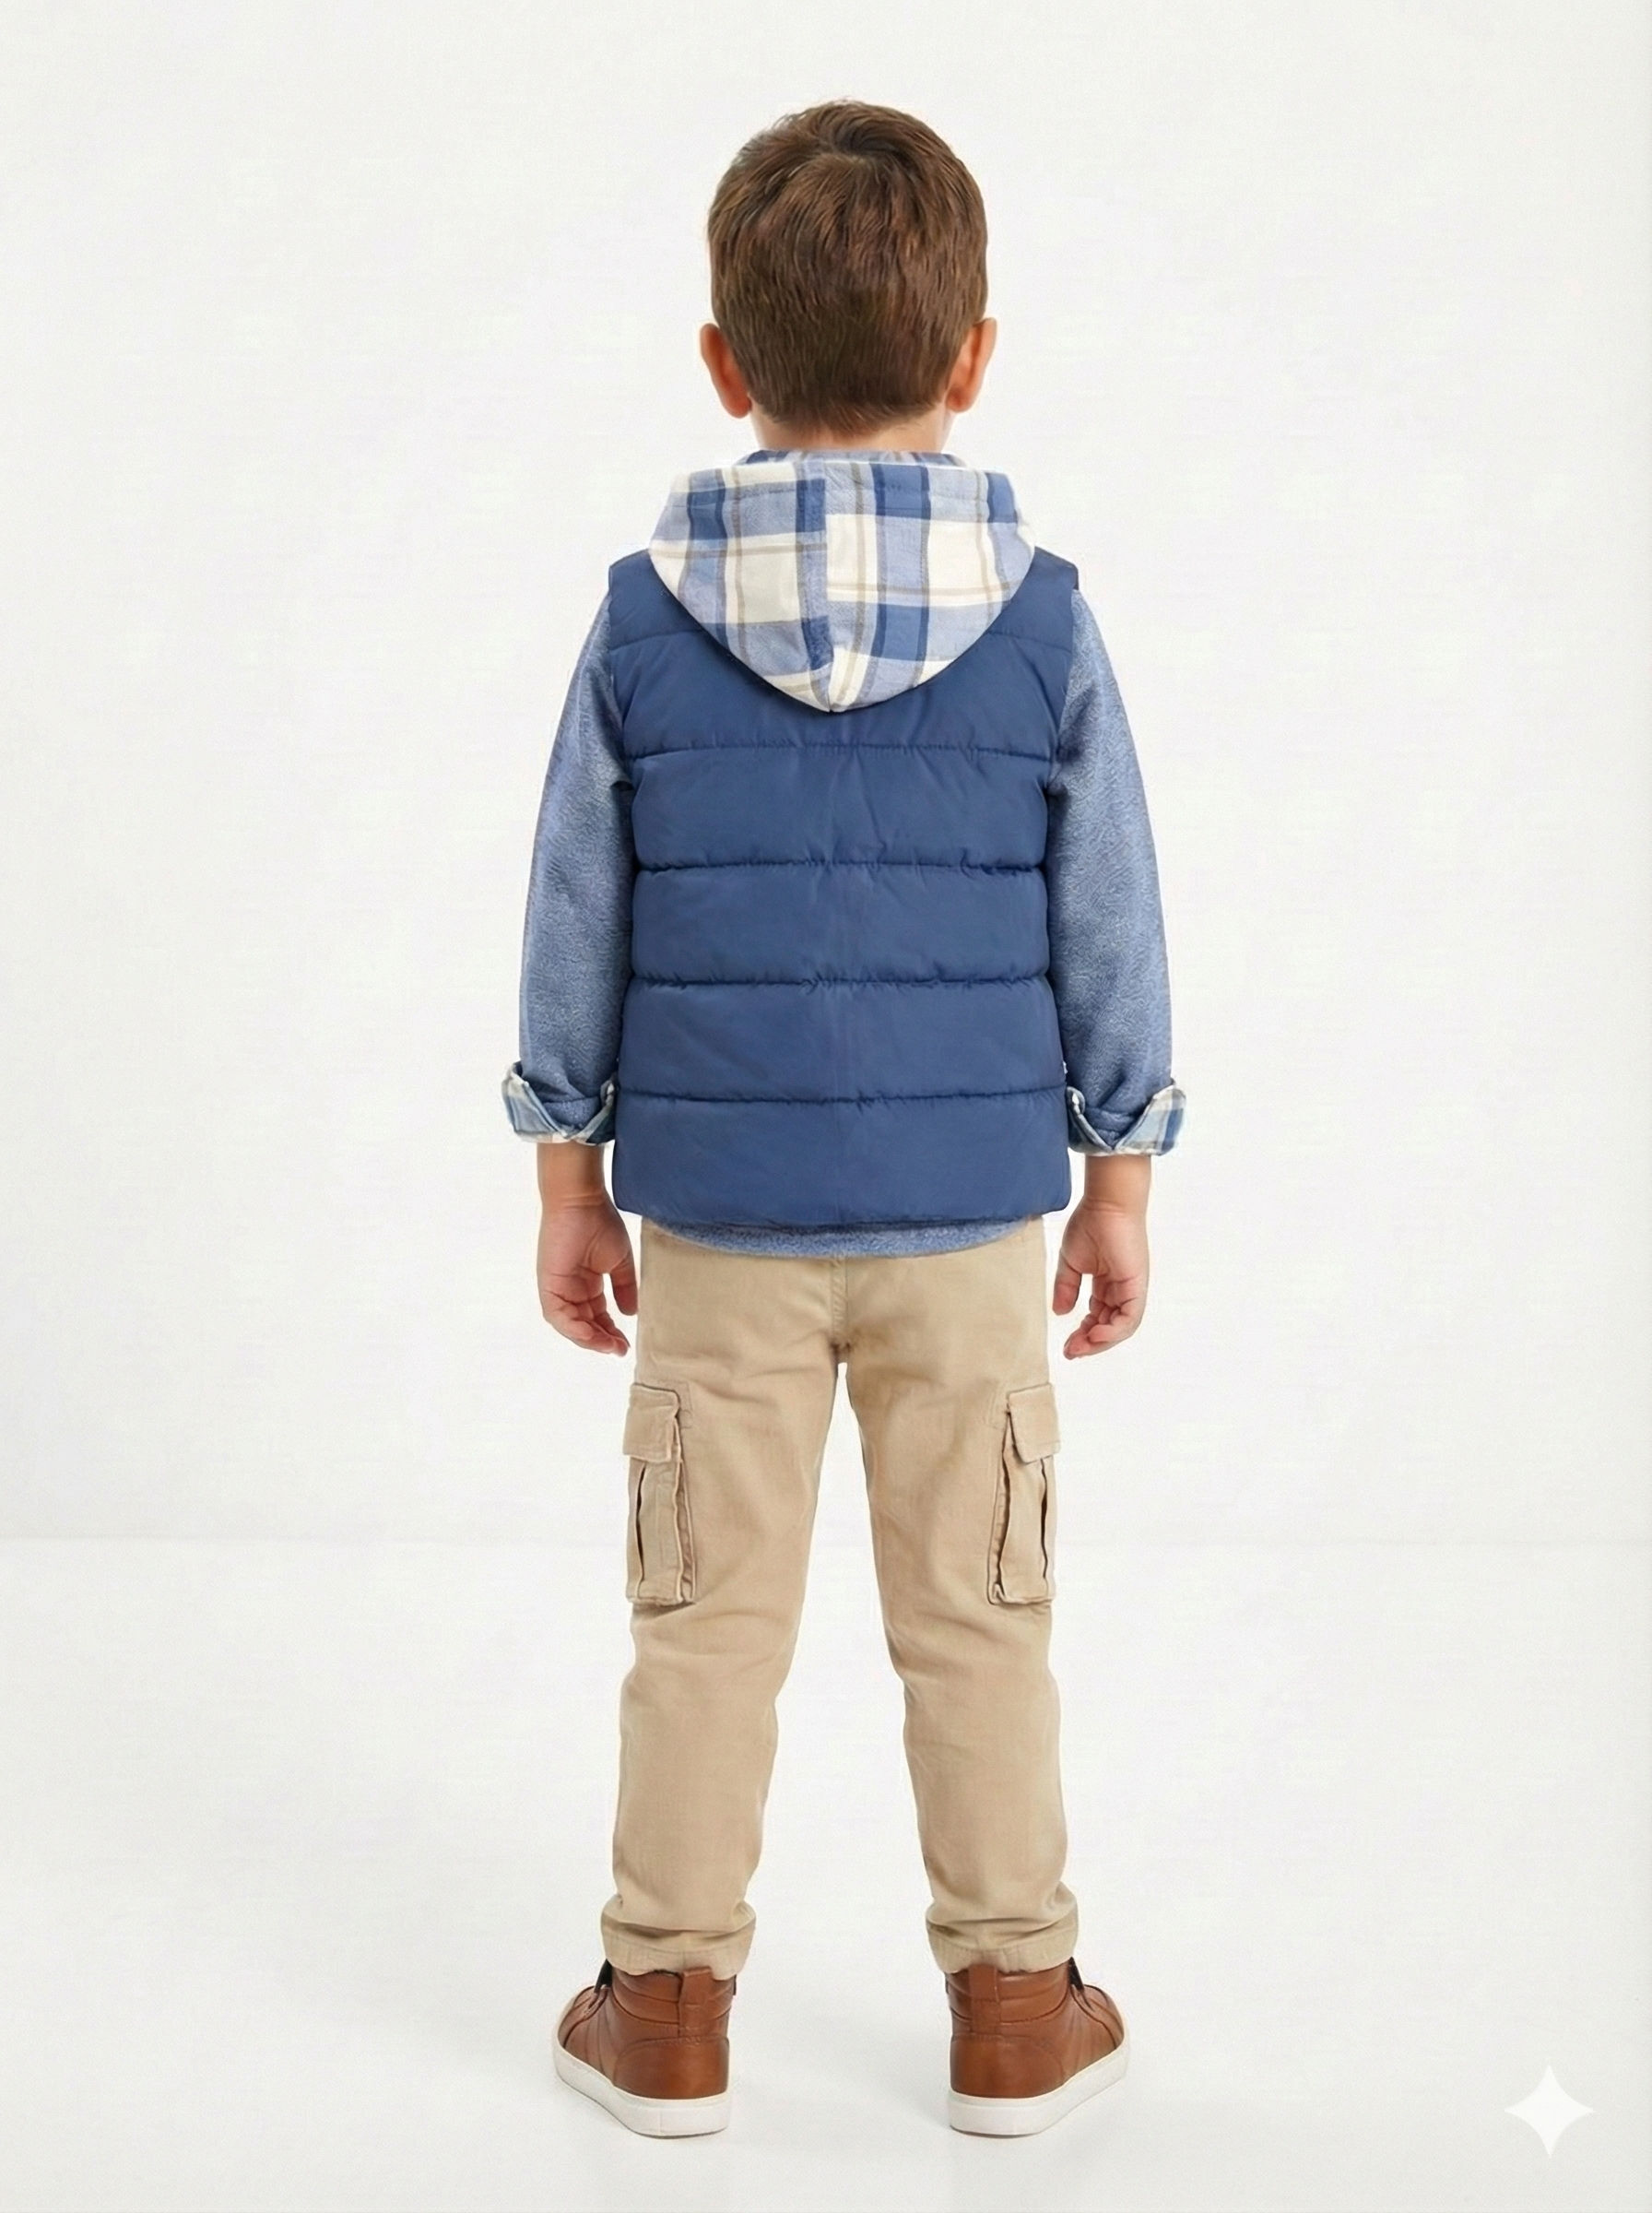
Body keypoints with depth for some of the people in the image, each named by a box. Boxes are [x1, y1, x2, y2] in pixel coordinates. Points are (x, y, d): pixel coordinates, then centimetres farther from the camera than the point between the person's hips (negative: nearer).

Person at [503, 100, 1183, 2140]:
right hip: (969, 1210, 0)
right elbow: (1107, 924, 0)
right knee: (974, 1616, 10)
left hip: (715, 1214, 1)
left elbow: (578, 923, 2)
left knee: (707, 1614, 9)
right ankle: (1018, 2009, 21)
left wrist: (568, 1177, 12)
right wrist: (1120, 1180, 11)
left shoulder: (644, 621, -4)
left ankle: (667, 2009, 20)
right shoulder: (1043, 623, -6)